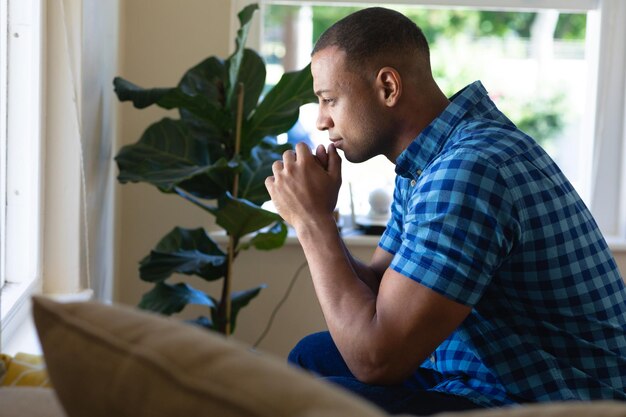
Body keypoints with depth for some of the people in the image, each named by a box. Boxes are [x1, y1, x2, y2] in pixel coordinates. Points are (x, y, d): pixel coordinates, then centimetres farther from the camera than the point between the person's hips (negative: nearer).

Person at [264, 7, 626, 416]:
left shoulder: (468, 171, -26)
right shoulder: (435, 157, 6)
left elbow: (376, 359, -28)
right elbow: (375, 291, 13)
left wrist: (312, 219, -18)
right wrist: (315, 221, -4)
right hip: (486, 375, 10)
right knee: (313, 356, 19)